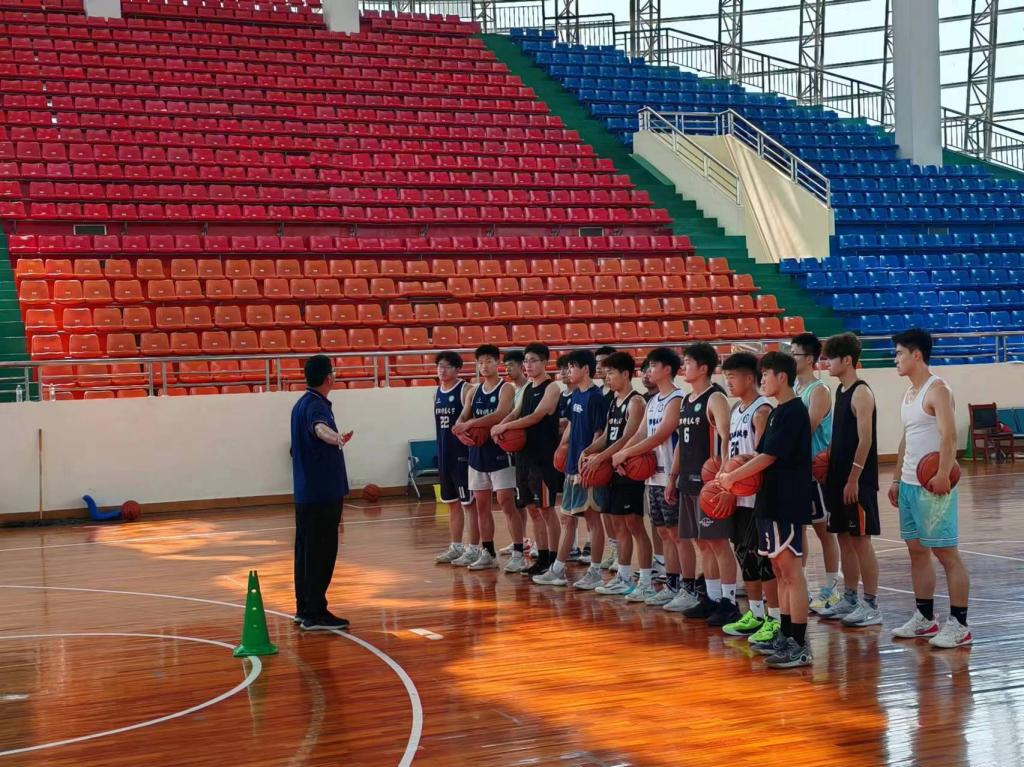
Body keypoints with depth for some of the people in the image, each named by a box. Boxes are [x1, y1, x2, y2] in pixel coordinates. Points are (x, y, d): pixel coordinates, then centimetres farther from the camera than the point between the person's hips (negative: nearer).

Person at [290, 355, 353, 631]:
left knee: (307, 551, 13)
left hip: (306, 492, 10)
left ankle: (304, 609, 19)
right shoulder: (316, 405, -16)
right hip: (322, 493, -10)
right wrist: (335, 437, -62)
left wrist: (336, 439, 57)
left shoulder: (303, 403, 15)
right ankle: (315, 614, -6)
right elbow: (320, 427, -40)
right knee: (320, 553, -7)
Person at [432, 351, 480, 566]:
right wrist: (441, 449, 16)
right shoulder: (437, 393, 12)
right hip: (444, 455, 8)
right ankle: (456, 546, 22)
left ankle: (474, 548, 4)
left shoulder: (465, 391, -10)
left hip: (463, 453, -8)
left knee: (470, 503, -1)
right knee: (452, 503, 14)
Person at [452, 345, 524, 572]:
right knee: (481, 504, 9)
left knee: (506, 503, -9)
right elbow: (462, 419, 7)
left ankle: (519, 554, -8)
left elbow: (500, 415, -23)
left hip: (500, 452, -7)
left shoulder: (506, 389, -7)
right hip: (478, 453, 7)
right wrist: (461, 430, -17)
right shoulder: (474, 391, 12)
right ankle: (488, 553, 17)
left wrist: (470, 423, -27)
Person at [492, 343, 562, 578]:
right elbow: (516, 413, 9)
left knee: (546, 508, -3)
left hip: (544, 457, -8)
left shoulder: (551, 388, -8)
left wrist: (506, 426, -23)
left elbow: (536, 416, -19)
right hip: (525, 454, 8)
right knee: (532, 509, 10)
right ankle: (541, 558, 16)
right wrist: (500, 426, -12)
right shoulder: (527, 388, 16)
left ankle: (553, 560, 2)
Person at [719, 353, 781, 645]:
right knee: (744, 554, 13)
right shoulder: (736, 411, 15)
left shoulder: (761, 410, -11)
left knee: (761, 556, -7)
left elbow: (761, 456, -18)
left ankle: (775, 618, -1)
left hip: (758, 495, -9)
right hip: (739, 495, 9)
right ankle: (755, 613, 23)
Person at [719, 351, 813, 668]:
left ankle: (800, 645, -6)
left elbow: (769, 457, -18)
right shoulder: (778, 413, 15)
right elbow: (761, 454, 17)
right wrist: (731, 472, 3)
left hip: (787, 503, -10)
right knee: (780, 570, 14)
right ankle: (785, 636, 21)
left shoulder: (793, 412, -14)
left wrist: (733, 477, -10)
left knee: (791, 571, -8)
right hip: (771, 501, 10)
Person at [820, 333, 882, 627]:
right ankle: (849, 600, 21)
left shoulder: (861, 392, -14)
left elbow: (865, 439, -18)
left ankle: (871, 605, 1)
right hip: (839, 478, 9)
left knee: (861, 539, -4)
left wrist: (853, 479, -20)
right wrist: (828, 465, 12)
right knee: (844, 538, 13)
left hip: (857, 481, -9)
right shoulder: (841, 390, 13)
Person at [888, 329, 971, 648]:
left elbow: (949, 436, -22)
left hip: (932, 485, -9)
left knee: (947, 553, -6)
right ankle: (924, 619, 20)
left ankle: (959, 625, -3)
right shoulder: (909, 394, 16)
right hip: (909, 484, 9)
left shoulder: (937, 390, -12)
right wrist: (897, 479, 20)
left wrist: (943, 475, -32)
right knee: (917, 550, 13)